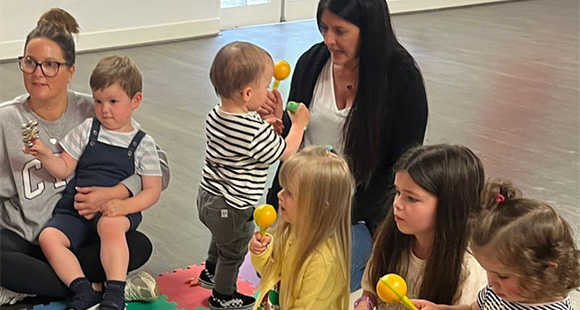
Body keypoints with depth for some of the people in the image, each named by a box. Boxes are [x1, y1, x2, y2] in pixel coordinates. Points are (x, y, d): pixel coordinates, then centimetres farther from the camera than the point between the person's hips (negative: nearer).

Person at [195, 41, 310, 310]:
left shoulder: (215, 117, -6)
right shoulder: (257, 131, -31)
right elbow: (285, 154, -16)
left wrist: (269, 123, 2)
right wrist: (298, 125, -2)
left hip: (207, 196, 8)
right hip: (232, 209, -7)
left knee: (222, 238, 36)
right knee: (233, 252, 20)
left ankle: (210, 271, 58)